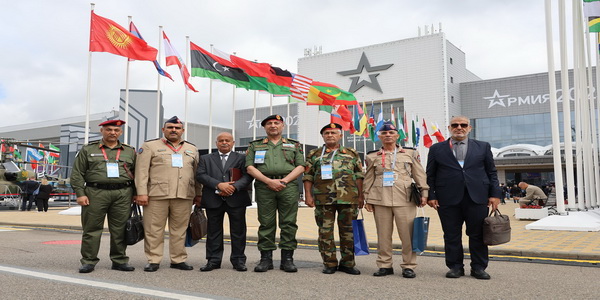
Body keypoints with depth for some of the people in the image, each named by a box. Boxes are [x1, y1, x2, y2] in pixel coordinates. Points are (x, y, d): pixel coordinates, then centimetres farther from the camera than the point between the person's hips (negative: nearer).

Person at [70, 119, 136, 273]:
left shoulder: (130, 151, 14)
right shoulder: (88, 150, 9)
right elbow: (77, 174, 5)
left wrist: (136, 195, 5)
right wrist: (80, 194, -4)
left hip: (123, 195, 1)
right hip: (95, 193, -1)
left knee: (120, 230, 4)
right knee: (92, 229, 2)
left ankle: (120, 260, 14)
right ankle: (88, 261, 12)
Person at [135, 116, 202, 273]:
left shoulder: (192, 149, 18)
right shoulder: (150, 146, 7)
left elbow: (197, 173, 19)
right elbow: (142, 170, 0)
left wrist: (198, 194, 13)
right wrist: (141, 192, -8)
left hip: (184, 196, 3)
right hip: (156, 195, -2)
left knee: (179, 230, 6)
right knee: (154, 230, 0)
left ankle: (178, 260, 16)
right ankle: (153, 261, 10)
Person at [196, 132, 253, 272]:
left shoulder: (242, 158, 11)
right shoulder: (206, 158, 15)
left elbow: (248, 175, -2)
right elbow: (200, 175, -1)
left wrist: (234, 187, -17)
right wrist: (219, 185, -14)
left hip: (236, 199, -1)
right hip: (213, 200, 1)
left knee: (238, 231, 2)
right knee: (214, 231, 6)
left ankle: (238, 260, 11)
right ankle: (213, 260, 14)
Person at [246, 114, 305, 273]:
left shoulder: (294, 145, 17)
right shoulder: (255, 145, 15)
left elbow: (300, 167, 7)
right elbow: (250, 167, 3)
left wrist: (284, 180, -8)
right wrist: (269, 181, -10)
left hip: (288, 186, 0)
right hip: (264, 187, 0)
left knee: (288, 223, -1)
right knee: (266, 223, 1)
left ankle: (287, 258, 6)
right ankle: (266, 258, 9)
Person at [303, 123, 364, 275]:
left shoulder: (352, 154, 12)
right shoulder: (314, 154, 11)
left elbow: (359, 176, 9)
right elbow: (308, 177, 8)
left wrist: (360, 196, 3)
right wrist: (308, 195, -2)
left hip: (348, 199, 1)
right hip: (323, 199, 0)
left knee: (348, 231, 5)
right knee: (325, 231, 3)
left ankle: (347, 263, 16)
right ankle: (329, 264, 13)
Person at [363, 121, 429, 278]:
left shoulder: (410, 153, 12)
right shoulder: (372, 157, 12)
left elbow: (419, 175, 11)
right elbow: (368, 180, 13)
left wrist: (424, 193, 1)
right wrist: (367, 199, 9)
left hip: (405, 199, -1)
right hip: (380, 200, 1)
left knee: (407, 234, -3)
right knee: (383, 235, 4)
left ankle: (408, 266, 9)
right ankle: (385, 265, 15)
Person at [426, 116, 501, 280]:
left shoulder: (483, 147, 12)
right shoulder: (437, 149, 9)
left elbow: (492, 172, 11)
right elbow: (430, 175, 8)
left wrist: (494, 194, 2)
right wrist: (431, 195, -1)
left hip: (477, 198, 1)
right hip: (448, 199, 0)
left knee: (478, 235, 5)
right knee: (452, 236, 4)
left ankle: (478, 267, 18)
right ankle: (455, 266, 16)